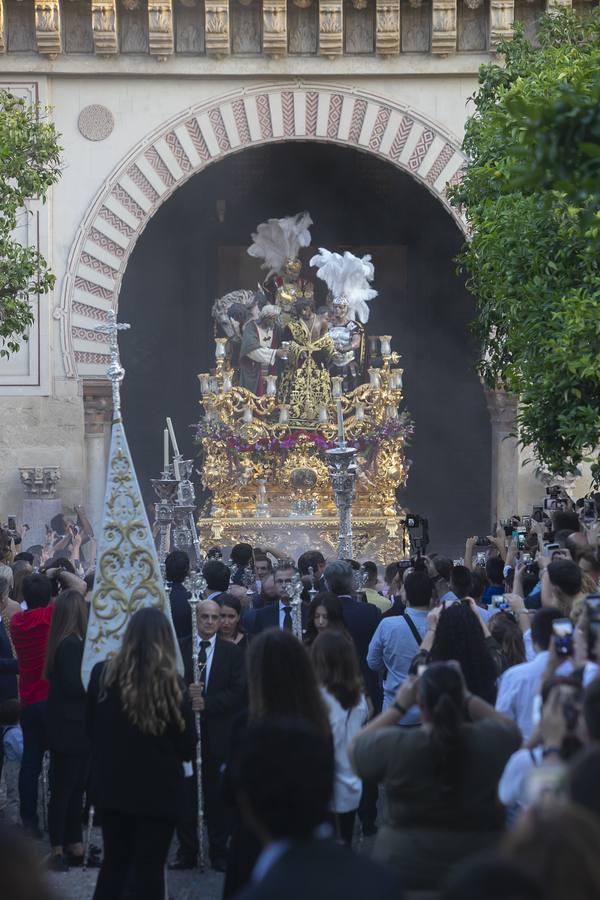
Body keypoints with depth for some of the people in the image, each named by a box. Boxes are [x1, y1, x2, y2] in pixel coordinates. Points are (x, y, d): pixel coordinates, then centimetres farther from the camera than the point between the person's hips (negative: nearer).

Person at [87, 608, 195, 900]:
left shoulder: (103, 674, -10)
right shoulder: (172, 685, -18)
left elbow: (90, 728, 6)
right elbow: (188, 748, -7)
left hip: (112, 786, 3)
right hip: (157, 790, -3)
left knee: (114, 864, 18)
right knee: (149, 869, 6)